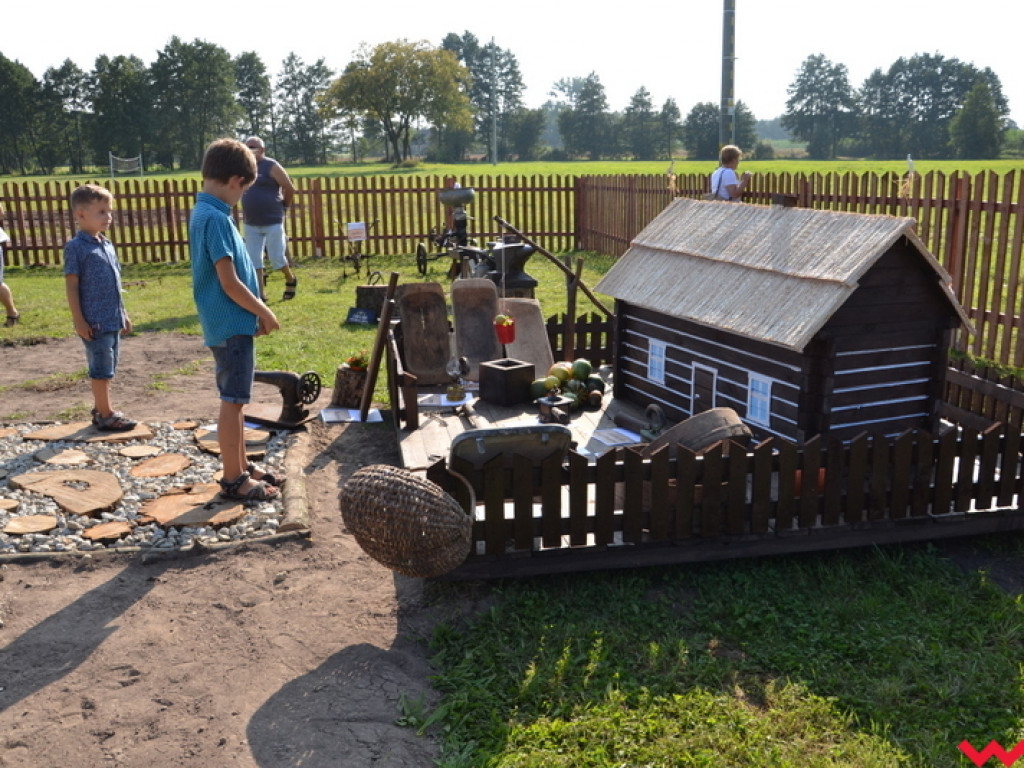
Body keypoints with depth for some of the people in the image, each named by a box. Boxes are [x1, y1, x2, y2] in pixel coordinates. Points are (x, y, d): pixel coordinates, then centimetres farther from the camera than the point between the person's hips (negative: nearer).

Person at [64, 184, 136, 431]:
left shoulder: (107, 245, 13)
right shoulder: (76, 247, -10)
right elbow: (71, 285, -12)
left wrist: (123, 313, 19)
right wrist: (79, 320, -16)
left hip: (113, 320, 7)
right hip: (94, 322, -7)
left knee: (107, 369, 14)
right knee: (101, 369, 0)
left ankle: (100, 409, 26)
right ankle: (106, 415, 8)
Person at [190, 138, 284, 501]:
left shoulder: (204, 212, 11)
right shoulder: (215, 218, -19)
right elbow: (230, 284, -21)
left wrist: (256, 311, 13)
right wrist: (265, 313, -10)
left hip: (232, 324, 10)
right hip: (231, 325, -10)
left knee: (235, 399, 16)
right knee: (232, 401, -1)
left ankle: (242, 467, 28)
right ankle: (233, 480, 9)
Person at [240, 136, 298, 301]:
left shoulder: (271, 166, -9)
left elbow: (290, 190, -7)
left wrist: (283, 206, 4)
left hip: (273, 221, -6)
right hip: (251, 224, 6)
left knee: (276, 258, 0)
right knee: (253, 260, 4)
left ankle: (291, 280, 27)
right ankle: (260, 294, 12)